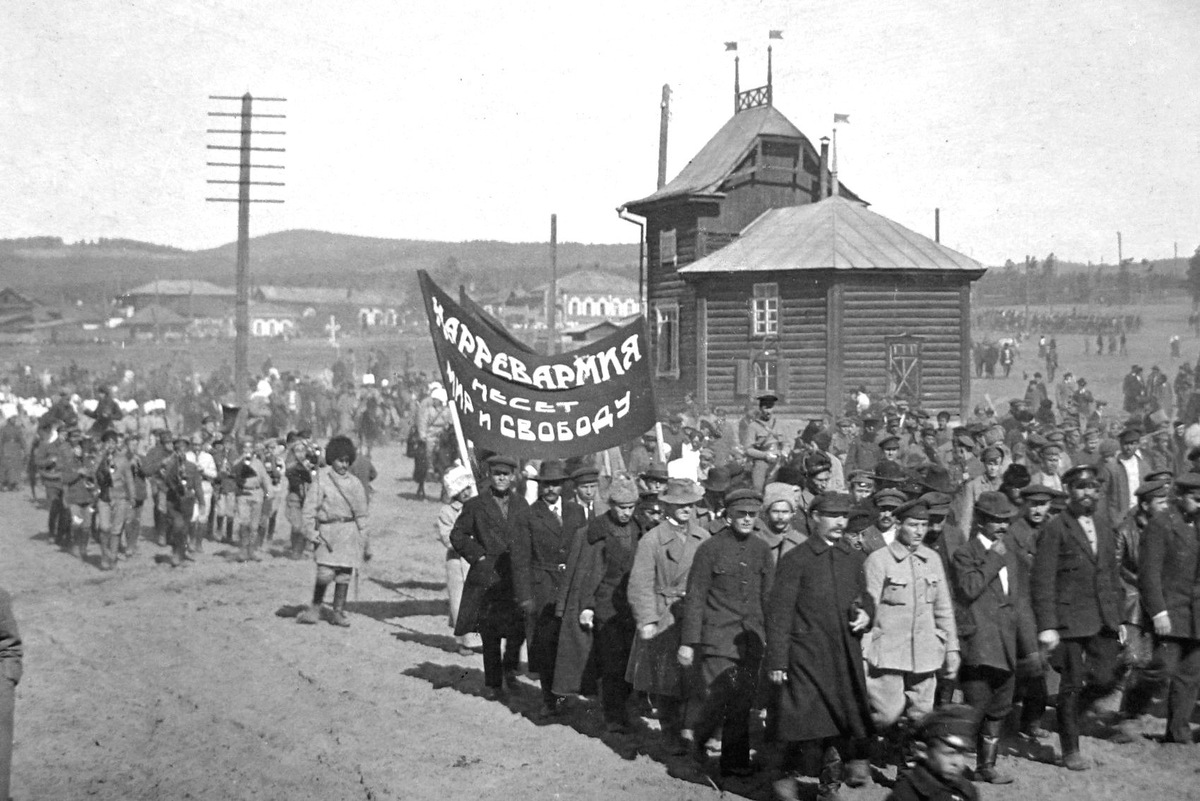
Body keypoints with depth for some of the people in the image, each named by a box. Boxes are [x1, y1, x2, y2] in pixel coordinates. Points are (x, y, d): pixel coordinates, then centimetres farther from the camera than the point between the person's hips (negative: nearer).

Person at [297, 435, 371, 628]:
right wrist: (311, 532, -11)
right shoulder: (320, 479, 0)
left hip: (349, 532, 3)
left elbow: (361, 516, 15)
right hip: (327, 532, -3)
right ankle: (315, 608, 6)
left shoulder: (354, 484, 11)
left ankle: (338, 613, 14)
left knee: (344, 575, 3)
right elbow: (309, 509, -1)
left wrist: (366, 545, 14)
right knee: (325, 573, -14)